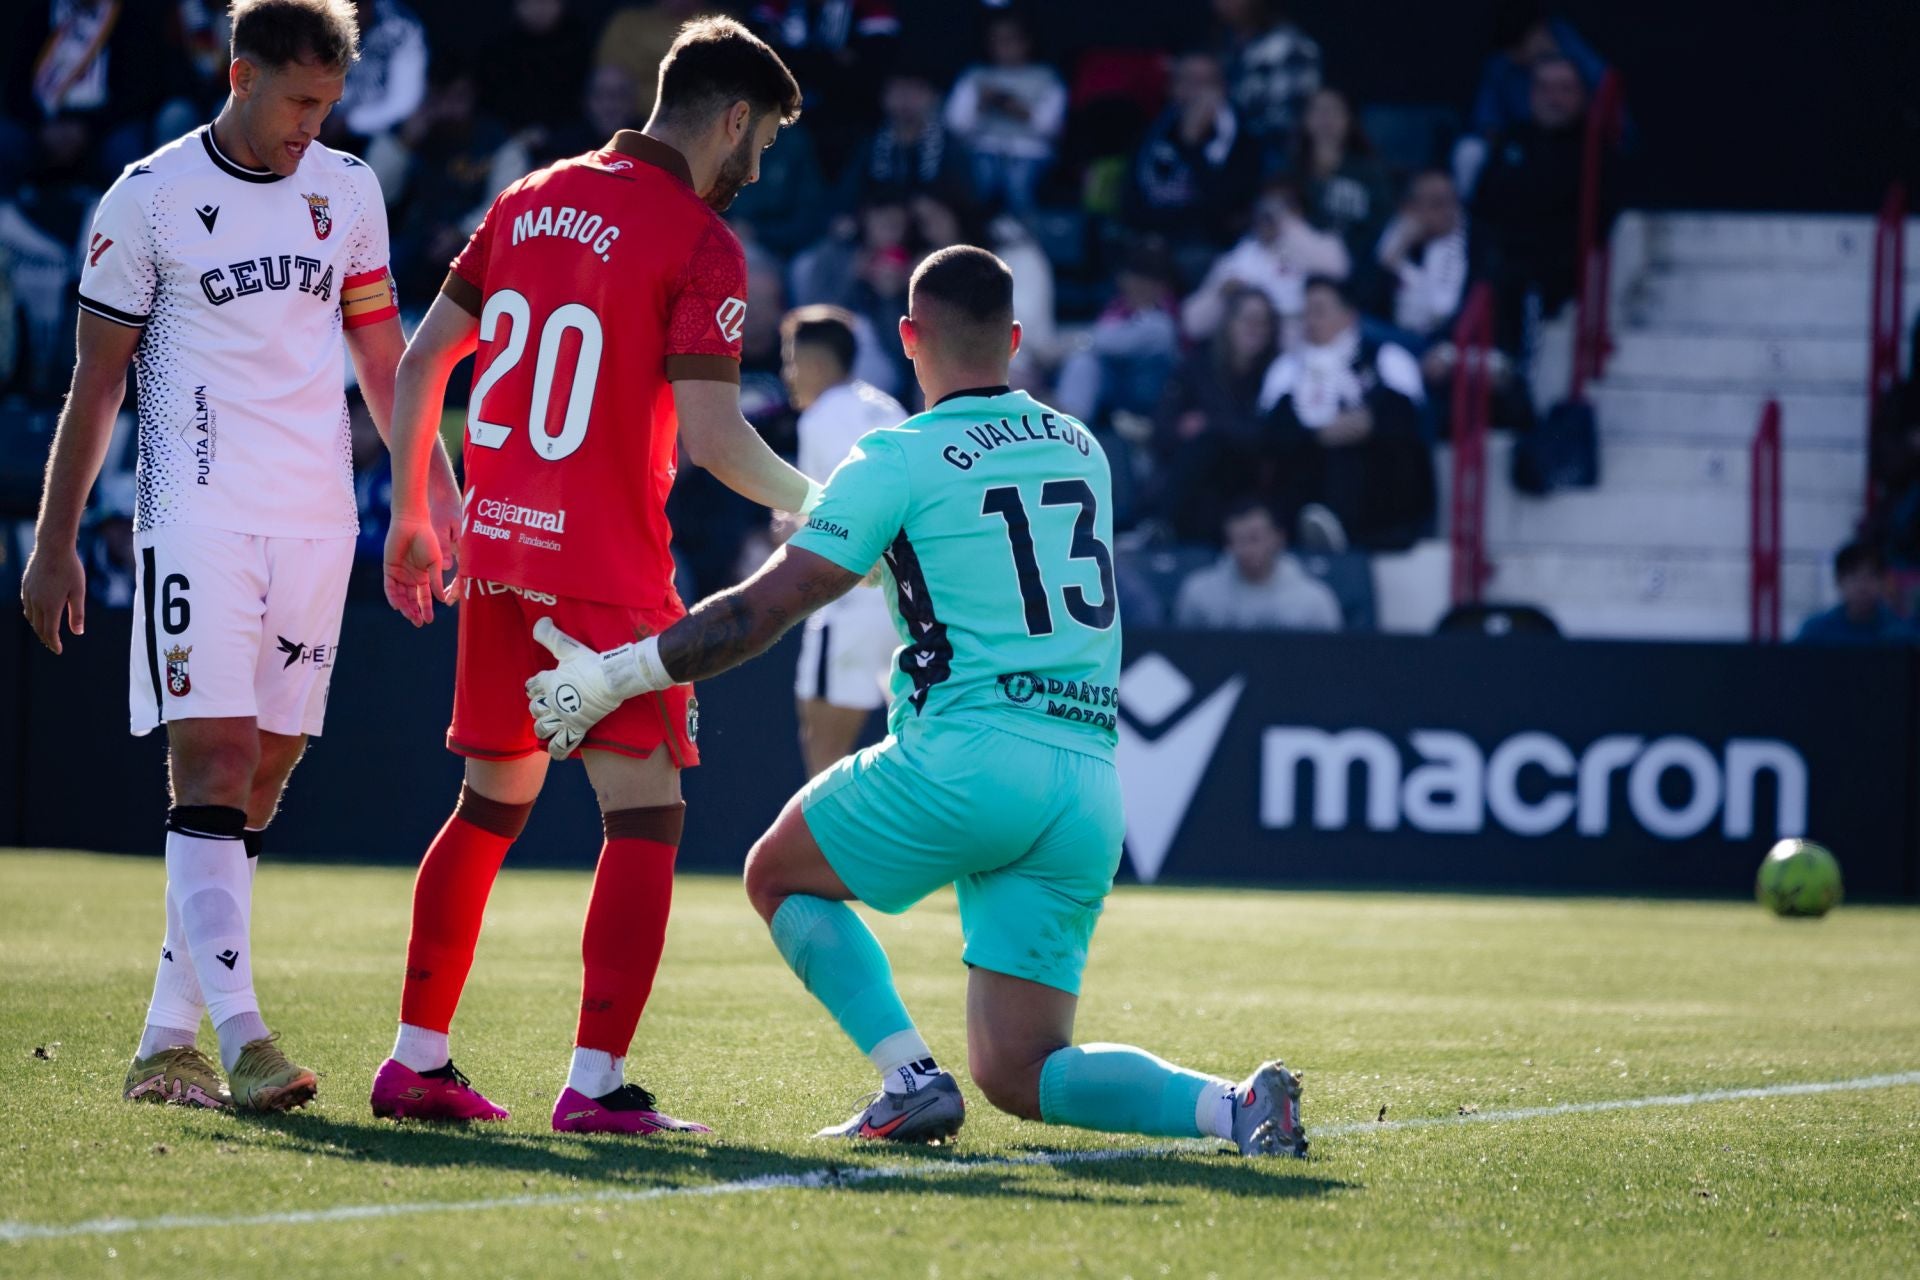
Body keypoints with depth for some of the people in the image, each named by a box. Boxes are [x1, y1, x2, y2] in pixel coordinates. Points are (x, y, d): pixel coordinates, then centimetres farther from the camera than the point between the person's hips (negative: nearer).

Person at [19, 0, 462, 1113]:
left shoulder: (348, 190, 10)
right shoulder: (151, 197, -2)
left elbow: (384, 355, 20)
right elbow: (97, 383, 2)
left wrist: (438, 494, 16)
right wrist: (55, 546, 2)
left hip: (317, 521, 5)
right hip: (200, 515, -5)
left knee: (263, 778, 4)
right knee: (213, 764, -14)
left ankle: (169, 1041, 10)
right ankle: (241, 1036, -22)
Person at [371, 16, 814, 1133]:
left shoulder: (533, 201, 11)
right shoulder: (700, 243, -9)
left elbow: (419, 362, 13)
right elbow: (710, 435, -16)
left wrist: (413, 514, 21)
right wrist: (813, 506, 0)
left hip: (497, 551, 7)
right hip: (609, 569, -7)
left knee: (493, 806, 18)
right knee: (646, 817, -3)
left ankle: (418, 1059, 19)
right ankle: (598, 1081, -11)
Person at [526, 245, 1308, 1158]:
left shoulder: (899, 462, -1)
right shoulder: (1081, 449, 17)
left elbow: (761, 612, -3)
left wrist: (610, 679, 5)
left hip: (971, 757, -5)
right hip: (1092, 785, 6)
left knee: (778, 876, 20)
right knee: (1017, 1075, 9)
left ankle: (911, 1080, 0)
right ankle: (1230, 1106, -16)